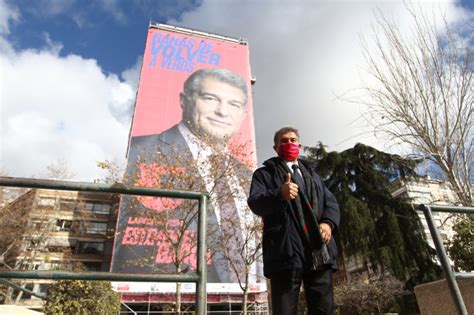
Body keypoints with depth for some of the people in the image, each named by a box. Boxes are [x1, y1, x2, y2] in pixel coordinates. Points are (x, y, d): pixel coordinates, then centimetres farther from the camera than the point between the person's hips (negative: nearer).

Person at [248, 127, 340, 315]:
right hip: (286, 251, -4)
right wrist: (280, 195, -26)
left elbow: (330, 202, 18)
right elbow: (255, 203, -5)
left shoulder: (311, 173, 26)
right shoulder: (265, 173, 11)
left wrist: (328, 222, -4)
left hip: (319, 251, 4)